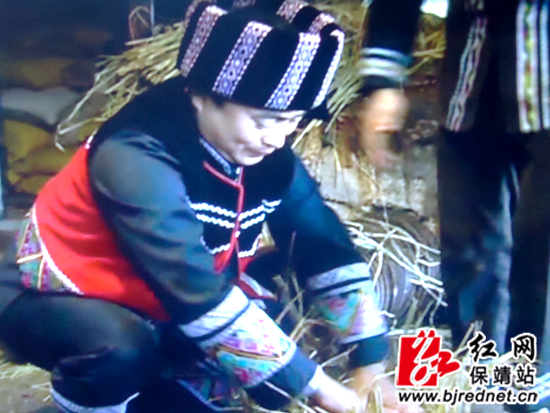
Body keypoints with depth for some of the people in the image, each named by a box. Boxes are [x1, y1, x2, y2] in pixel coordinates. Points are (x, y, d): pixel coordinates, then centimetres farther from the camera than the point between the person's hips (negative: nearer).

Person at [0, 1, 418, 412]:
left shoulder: (268, 157, -12)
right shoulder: (138, 159, -33)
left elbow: (328, 252, -7)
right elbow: (199, 296, -38)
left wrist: (371, 365, -13)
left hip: (152, 309, 6)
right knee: (122, 349, -37)